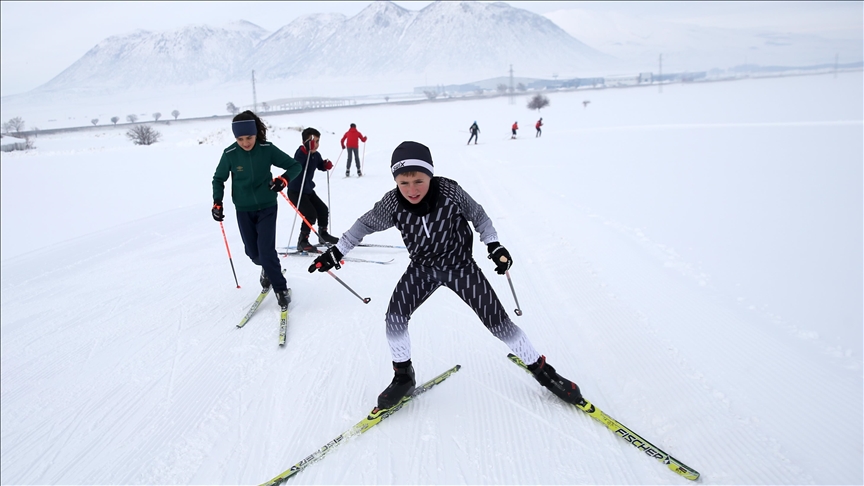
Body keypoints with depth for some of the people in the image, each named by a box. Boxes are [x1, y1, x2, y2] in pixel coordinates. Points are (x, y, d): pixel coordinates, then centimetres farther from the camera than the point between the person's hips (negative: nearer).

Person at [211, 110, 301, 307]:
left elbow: (295, 165, -9)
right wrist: (217, 202, -8)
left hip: (267, 207, -2)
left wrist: (284, 179, -29)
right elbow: (219, 178, 4)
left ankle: (281, 289, 6)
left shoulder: (267, 149, -14)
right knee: (253, 252, 9)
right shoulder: (229, 154, -12)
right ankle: (268, 269, 42)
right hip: (243, 210, 2)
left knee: (266, 250, -11)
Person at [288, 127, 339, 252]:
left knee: (323, 210, 13)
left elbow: (320, 165, 21)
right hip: (295, 191, -8)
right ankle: (302, 242, -8)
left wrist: (327, 165, -1)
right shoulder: (301, 153, -20)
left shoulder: (316, 155, 2)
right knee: (311, 214, -17)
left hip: (308, 190, 8)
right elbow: (298, 161, -43)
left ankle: (323, 235, 33)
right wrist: (307, 149, -56)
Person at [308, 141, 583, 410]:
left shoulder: (450, 191, -24)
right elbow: (365, 225, -2)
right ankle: (403, 377, 12)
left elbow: (478, 215, -7)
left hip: (460, 265, -2)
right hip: (422, 269, 2)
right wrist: (336, 252, 1)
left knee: (497, 320, -2)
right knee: (394, 316, -13)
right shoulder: (392, 203, -19)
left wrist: (494, 246, -12)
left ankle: (542, 370, 18)